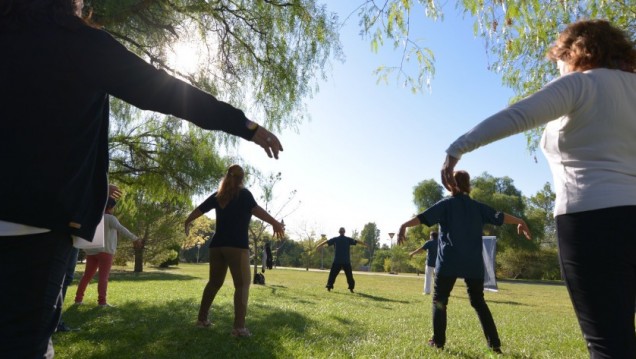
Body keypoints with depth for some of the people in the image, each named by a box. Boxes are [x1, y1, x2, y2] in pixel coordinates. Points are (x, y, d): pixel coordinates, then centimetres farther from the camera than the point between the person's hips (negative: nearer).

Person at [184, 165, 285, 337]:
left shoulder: (218, 195, 13)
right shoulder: (243, 193, -2)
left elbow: (199, 209, 21)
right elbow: (255, 209, -19)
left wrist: (187, 222, 39)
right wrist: (275, 223, -25)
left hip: (217, 244, 6)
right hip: (237, 245, -6)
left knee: (214, 282, 19)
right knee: (242, 284, -3)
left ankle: (202, 318, 26)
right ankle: (239, 326, -12)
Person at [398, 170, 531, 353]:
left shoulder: (446, 204, 0)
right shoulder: (477, 206, 11)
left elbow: (424, 217, -12)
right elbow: (499, 216, 11)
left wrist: (404, 225, -19)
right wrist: (520, 221, 24)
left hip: (449, 261, -4)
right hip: (473, 263, 4)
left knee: (440, 300, 7)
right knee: (478, 301, 16)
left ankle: (438, 340, 6)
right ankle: (494, 343, 13)